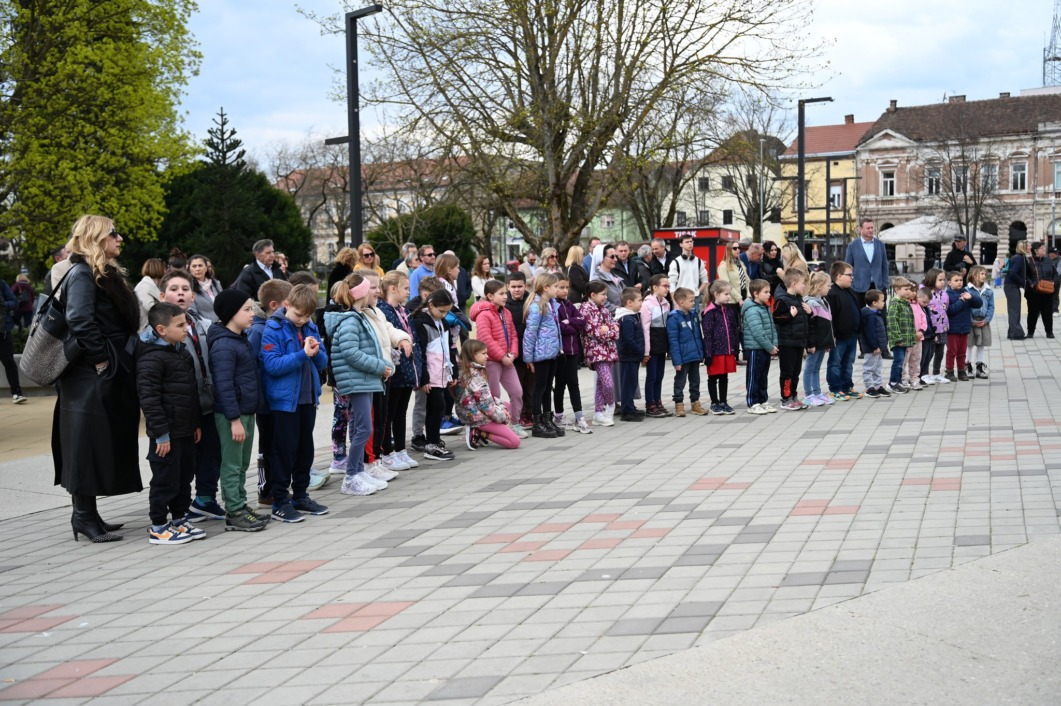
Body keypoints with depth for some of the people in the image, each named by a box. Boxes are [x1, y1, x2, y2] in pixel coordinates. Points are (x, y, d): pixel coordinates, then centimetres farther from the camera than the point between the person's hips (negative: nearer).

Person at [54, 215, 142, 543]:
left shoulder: (105, 274, 19)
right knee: (89, 443, -5)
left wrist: (121, 360, 16)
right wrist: (100, 357, -19)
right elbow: (79, 322, -23)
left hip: (109, 375, 10)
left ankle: (86, 513, 19)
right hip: (93, 377, -10)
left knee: (106, 444, 12)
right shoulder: (82, 275, -12)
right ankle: (84, 515, 2)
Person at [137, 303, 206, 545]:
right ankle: (158, 527, 11)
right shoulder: (151, 359, -17)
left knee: (185, 477, 16)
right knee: (165, 480, 0)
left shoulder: (182, 352, 12)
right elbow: (148, 398, -20)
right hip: (166, 433, -9)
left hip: (185, 430, 9)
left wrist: (196, 423, 18)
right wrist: (161, 433, -20)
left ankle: (179, 520, 28)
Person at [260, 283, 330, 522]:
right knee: (285, 449, -1)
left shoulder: (311, 328, 8)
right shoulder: (274, 329, -11)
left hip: (308, 398, 7)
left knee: (306, 448, 14)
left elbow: (323, 363, 11)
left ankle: (301, 496, 27)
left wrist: (317, 352, -11)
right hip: (285, 399, -7)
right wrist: (303, 354, -26)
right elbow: (271, 364, -21)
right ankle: (280, 503, 8)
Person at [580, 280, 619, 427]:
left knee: (601, 383, 10)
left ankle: (598, 414, 15)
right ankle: (610, 406, 9)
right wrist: (610, 331, -7)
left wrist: (607, 330, -6)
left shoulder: (603, 310, 16)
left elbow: (615, 327, 15)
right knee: (608, 383, -15)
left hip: (608, 349, 8)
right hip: (596, 350, -8)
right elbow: (591, 331, -16)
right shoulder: (586, 308, -8)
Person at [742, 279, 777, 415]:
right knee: (753, 377, 0)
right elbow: (758, 333, -23)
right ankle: (753, 404, 5)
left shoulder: (766, 308, 11)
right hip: (755, 349, -9)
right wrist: (770, 348, -18)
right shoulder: (752, 311, -18)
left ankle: (763, 401, 24)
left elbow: (772, 327, 15)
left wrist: (774, 344, 2)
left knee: (763, 377, 16)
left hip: (766, 348, 9)